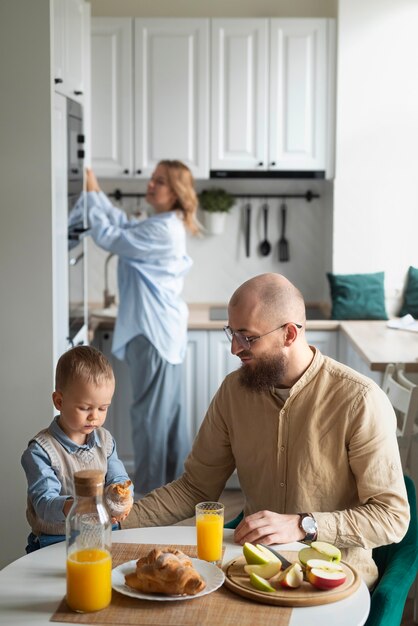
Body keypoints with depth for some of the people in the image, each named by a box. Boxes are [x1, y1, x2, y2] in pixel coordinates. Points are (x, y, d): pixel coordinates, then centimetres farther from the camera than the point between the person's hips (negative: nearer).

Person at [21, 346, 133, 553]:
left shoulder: (105, 440, 10)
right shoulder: (40, 450, -10)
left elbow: (119, 479, 9)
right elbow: (44, 503, -16)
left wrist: (122, 497, -16)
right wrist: (72, 508, -38)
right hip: (56, 541, -5)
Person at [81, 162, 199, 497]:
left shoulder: (162, 230, -20)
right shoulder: (162, 225, 12)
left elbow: (109, 237, -19)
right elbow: (122, 223, 16)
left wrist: (90, 194, -11)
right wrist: (96, 191, 5)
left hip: (155, 331, -10)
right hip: (162, 328, 10)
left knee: (150, 412, -2)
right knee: (169, 409, 15)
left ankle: (149, 493, 8)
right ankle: (175, 484, 25)